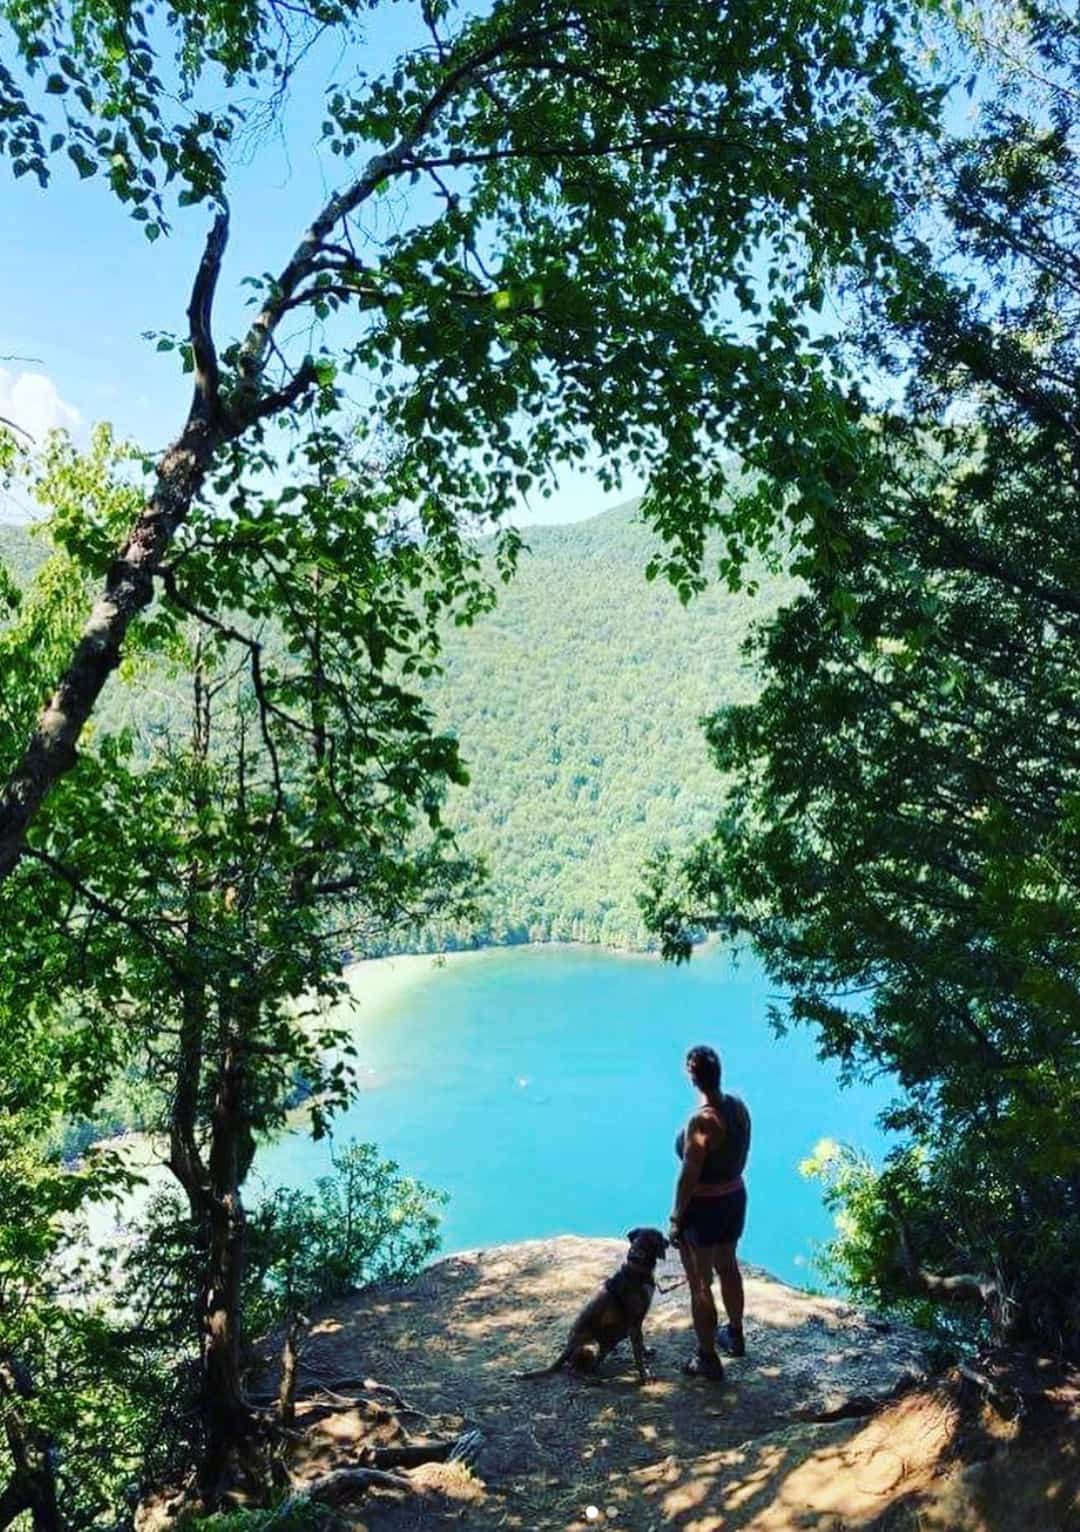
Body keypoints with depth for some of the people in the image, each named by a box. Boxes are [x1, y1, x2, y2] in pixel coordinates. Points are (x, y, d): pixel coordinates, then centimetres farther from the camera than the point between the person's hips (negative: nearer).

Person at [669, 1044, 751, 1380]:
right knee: (728, 1267, 28)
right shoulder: (739, 1106, -6)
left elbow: (688, 1177, -23)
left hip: (704, 1206, -8)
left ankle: (708, 1360, 21)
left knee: (699, 1284, 9)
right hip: (735, 1197, 8)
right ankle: (735, 1336, 47)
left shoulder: (702, 1121, -29)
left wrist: (676, 1219, -12)